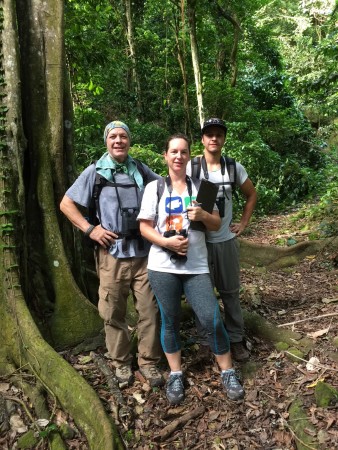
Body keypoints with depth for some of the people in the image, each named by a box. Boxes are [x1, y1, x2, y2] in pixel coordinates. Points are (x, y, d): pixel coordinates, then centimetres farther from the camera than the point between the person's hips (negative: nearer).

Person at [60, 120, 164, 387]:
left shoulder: (141, 170, 8)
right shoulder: (96, 171, 1)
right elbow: (66, 203, 5)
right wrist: (89, 229, -6)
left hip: (144, 251, 2)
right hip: (112, 252, -1)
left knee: (150, 310, 5)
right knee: (113, 312, 8)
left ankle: (149, 362, 22)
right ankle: (121, 361, 28)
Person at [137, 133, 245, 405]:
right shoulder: (154, 187, 3)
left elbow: (217, 224, 10)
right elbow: (145, 227, 1)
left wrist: (203, 215, -12)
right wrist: (166, 241, -17)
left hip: (197, 266, 1)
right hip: (163, 266, 0)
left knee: (212, 320, -2)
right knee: (170, 322, 9)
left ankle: (228, 373, 19)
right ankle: (175, 376, 27)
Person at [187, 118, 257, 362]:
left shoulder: (235, 167, 3)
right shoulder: (190, 167, -6)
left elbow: (252, 195, 16)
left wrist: (243, 223, 8)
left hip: (227, 239, 3)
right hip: (199, 241, -2)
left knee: (231, 291, 12)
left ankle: (236, 339, 27)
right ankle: (205, 341, 22)